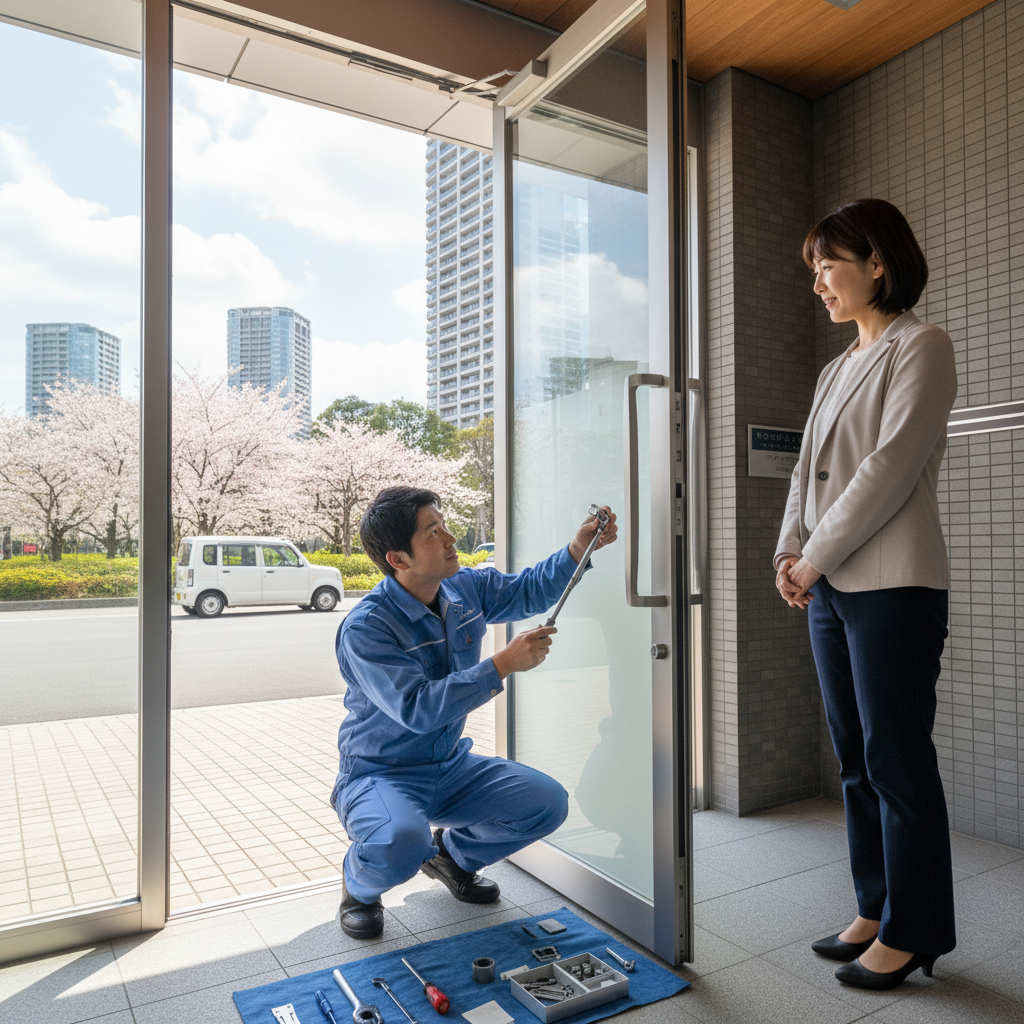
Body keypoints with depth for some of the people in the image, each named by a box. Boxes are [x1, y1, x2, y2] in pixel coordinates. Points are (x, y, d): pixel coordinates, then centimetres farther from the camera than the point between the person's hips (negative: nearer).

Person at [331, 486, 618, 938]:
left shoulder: (466, 589, -4)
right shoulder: (365, 628, -25)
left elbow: (529, 590, 11)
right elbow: (417, 709, -32)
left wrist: (577, 550, -7)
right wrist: (502, 665, -33)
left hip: (450, 766, 7)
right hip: (380, 775, -6)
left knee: (548, 802, -8)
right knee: (400, 844, -37)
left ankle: (452, 854, 20)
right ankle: (359, 885, 3)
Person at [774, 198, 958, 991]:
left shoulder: (922, 348, -3)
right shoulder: (838, 369, 19)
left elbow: (890, 469, -13)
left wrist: (816, 557, -11)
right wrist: (789, 554, 0)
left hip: (893, 586, -7)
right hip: (832, 587, 8)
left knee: (897, 758, 1)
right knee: (856, 756, 12)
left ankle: (912, 931, 16)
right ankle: (876, 910, 26)